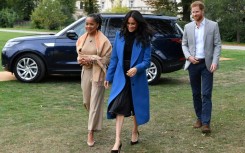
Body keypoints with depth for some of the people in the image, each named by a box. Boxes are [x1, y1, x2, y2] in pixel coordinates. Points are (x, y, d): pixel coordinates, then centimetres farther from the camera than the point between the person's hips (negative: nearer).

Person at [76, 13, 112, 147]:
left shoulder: (103, 40, -12)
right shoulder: (82, 39, 6)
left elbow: (106, 58, -11)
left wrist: (91, 59, -18)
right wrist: (81, 60, -8)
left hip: (98, 73, -6)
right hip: (85, 72, 6)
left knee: (95, 103, -5)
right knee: (87, 101, 17)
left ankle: (91, 132, -1)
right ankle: (95, 122, 44)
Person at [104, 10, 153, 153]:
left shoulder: (144, 39, -6)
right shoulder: (120, 35, 1)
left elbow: (147, 61, -8)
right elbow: (114, 58, 5)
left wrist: (137, 68, -28)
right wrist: (109, 77, 6)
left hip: (137, 78, -1)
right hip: (121, 77, 1)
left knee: (136, 105, 13)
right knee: (119, 107, -8)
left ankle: (135, 132, 36)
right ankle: (118, 141, -8)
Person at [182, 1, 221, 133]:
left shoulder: (213, 25, -1)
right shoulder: (188, 27, 6)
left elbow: (217, 45, -2)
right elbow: (184, 44, 11)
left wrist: (215, 62, -14)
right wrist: (188, 56, -8)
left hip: (207, 64, -3)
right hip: (193, 64, 3)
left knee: (206, 94, -7)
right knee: (196, 94, 10)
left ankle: (206, 123, -6)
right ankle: (199, 118, 23)